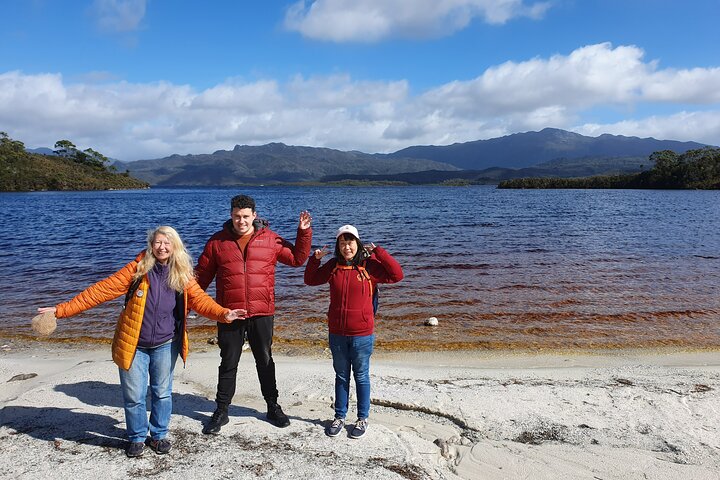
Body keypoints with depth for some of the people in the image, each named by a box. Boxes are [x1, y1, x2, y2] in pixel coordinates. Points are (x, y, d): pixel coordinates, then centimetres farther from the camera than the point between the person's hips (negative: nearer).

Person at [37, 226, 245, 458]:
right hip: (134, 345, -1)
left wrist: (222, 313, -30)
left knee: (162, 393, 12)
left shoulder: (182, 275, -3)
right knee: (133, 395, 7)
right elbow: (102, 290, -11)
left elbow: (199, 298, -11)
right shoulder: (138, 268, -9)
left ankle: (159, 435, 34)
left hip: (165, 345, 1)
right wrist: (63, 309, -15)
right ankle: (137, 437, 30)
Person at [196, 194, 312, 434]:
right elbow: (202, 275, 5)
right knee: (228, 364, 12)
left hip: (262, 314, 0)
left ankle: (273, 407, 31)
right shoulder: (217, 241, 0)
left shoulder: (270, 239, 0)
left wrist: (304, 233, -5)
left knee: (265, 361, 14)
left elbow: (297, 258, 6)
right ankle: (221, 411, 28)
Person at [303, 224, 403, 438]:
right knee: (341, 376, 17)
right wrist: (315, 259, 0)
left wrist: (378, 252, -19)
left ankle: (362, 418, 27)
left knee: (361, 377, 11)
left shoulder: (369, 265, -8)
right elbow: (310, 280, 15)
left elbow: (397, 275, -17)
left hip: (362, 334, -3)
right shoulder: (333, 266, 3)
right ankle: (339, 417, 31)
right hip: (337, 334, 3)